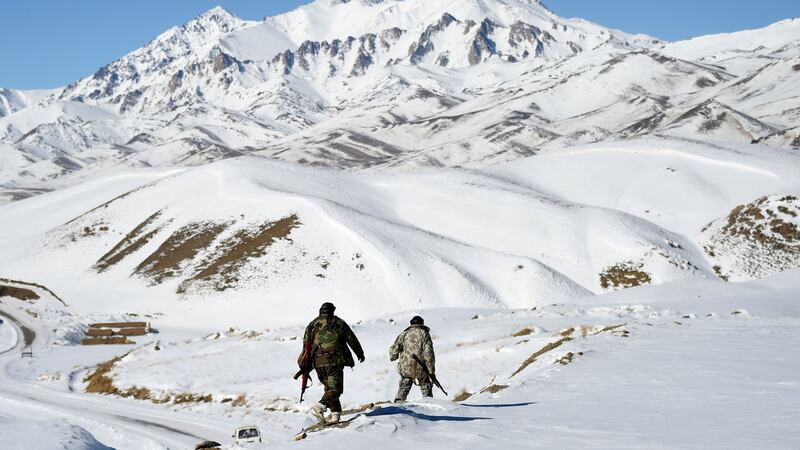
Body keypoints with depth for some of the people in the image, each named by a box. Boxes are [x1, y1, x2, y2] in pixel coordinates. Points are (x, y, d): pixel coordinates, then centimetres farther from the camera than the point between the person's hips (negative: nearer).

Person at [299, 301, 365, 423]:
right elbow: (352, 340, 13)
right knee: (335, 389, -6)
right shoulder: (339, 323, 6)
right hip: (335, 361, -4)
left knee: (329, 388, 16)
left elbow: (306, 346, 12)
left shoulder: (312, 325, 12)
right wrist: (360, 353, 28)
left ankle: (335, 413, 10)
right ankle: (320, 407, -26)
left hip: (318, 363, 4)